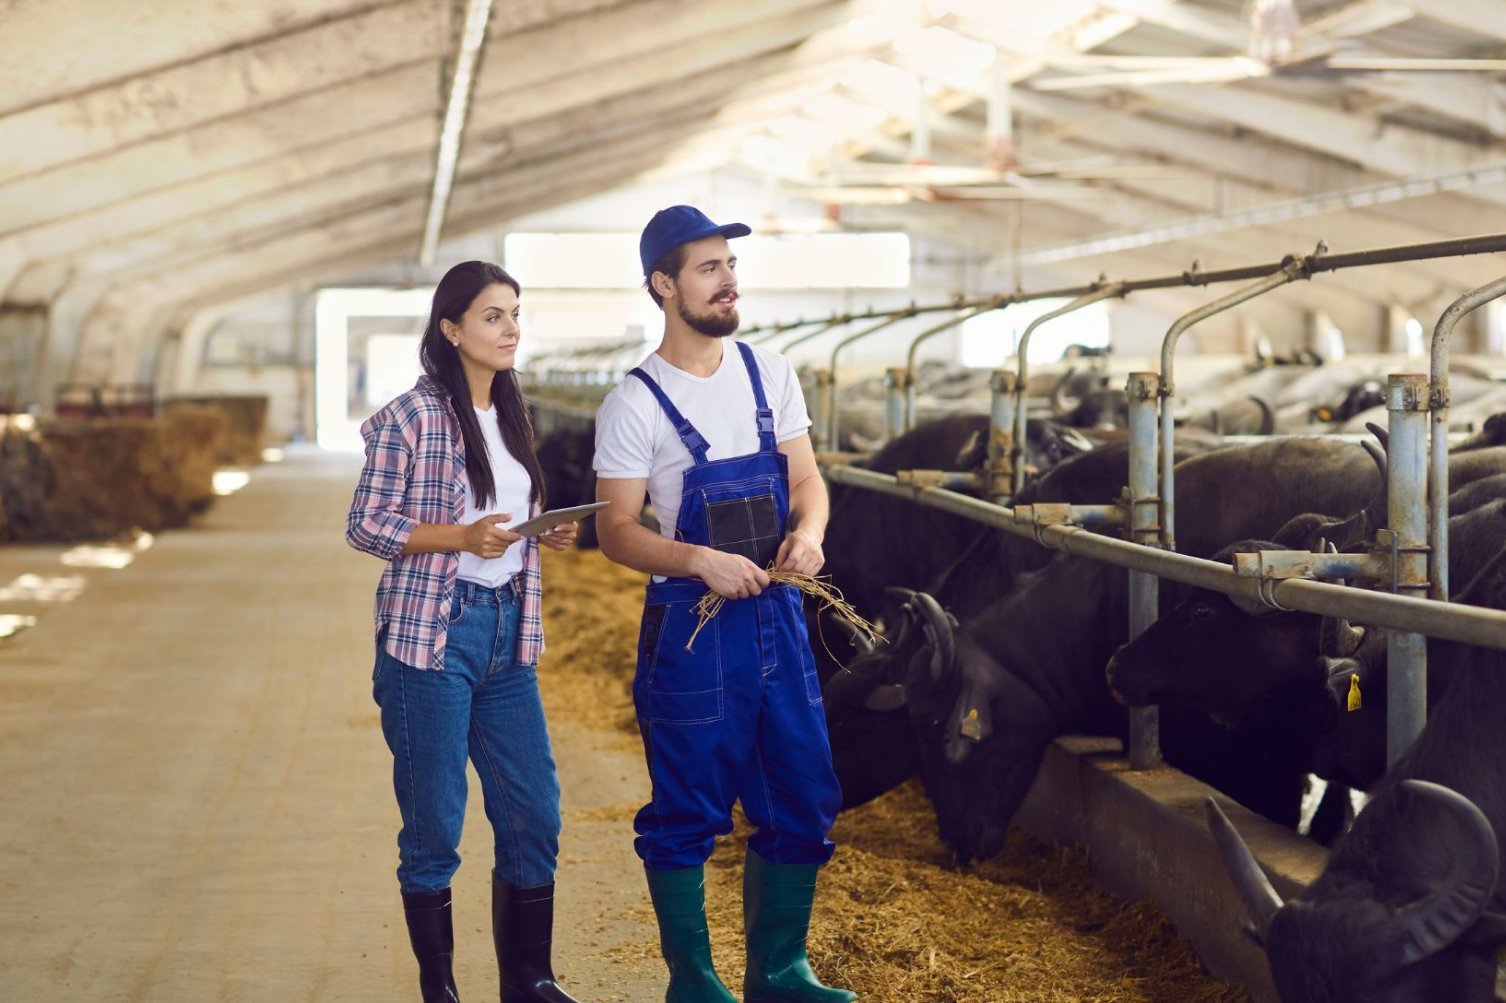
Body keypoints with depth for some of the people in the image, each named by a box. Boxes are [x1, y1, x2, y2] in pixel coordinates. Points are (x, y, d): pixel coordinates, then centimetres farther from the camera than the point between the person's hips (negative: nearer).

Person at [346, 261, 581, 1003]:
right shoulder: (409, 419, -10)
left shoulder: (510, 416, 11)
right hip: (431, 634, -6)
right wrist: (462, 537, -21)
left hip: (508, 634, 7)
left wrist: (546, 534, 0)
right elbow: (364, 525, -10)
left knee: (536, 815, 6)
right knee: (434, 825, 1)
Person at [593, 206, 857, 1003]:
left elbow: (806, 477, 11)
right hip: (690, 628, -5)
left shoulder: (770, 375, 7)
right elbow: (616, 530, -9)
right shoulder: (634, 405, -8)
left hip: (777, 616, 5)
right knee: (687, 815, 3)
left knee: (802, 803, 9)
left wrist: (808, 529, -11)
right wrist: (700, 561, -25)